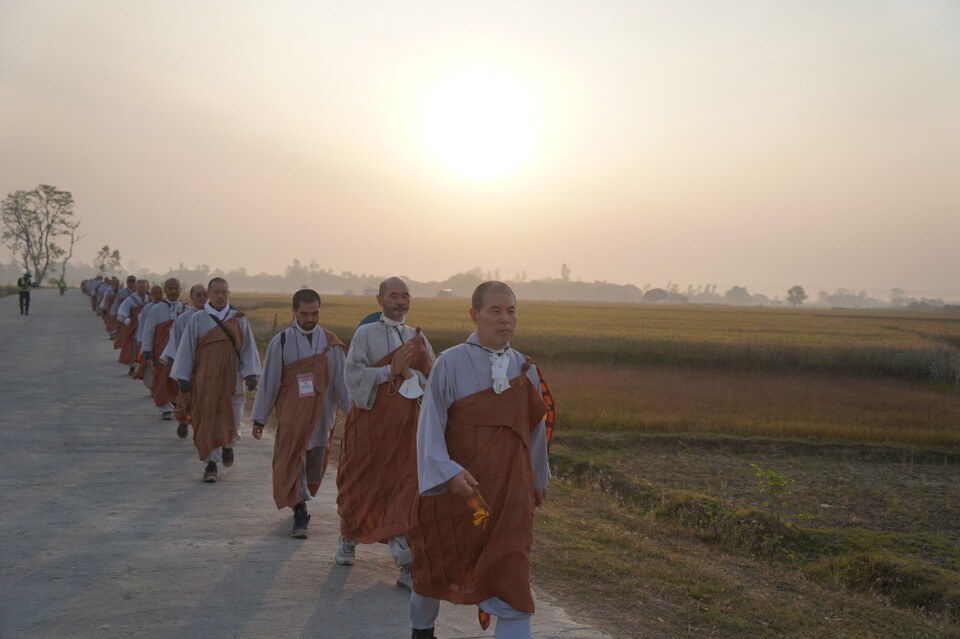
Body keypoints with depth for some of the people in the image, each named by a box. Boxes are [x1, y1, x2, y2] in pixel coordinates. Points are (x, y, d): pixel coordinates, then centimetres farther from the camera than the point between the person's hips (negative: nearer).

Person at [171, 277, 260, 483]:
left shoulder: (239, 320, 3)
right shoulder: (196, 319, 0)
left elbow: (248, 348, 4)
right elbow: (186, 349, 2)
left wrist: (250, 374, -6)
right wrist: (183, 377, -2)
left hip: (231, 379, 1)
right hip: (205, 380, -1)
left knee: (231, 420, 5)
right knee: (208, 420, -3)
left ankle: (227, 446, 37)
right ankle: (211, 463, 6)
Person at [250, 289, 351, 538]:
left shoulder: (331, 342, 2)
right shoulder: (281, 342, -3)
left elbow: (342, 380, 6)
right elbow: (268, 381, 0)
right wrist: (259, 419, 1)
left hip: (321, 414, 2)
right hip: (291, 415, -2)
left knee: (314, 465, 12)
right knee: (292, 461, -8)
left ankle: (299, 501, 36)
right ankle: (300, 514, -5)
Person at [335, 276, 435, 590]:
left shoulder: (417, 338, 10)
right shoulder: (366, 333, -1)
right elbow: (353, 375, -12)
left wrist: (408, 373, -17)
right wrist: (391, 370, -21)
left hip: (406, 423, 2)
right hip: (370, 420, -2)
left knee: (406, 488, -6)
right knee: (361, 485, 11)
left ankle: (407, 564, -5)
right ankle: (348, 540, 35)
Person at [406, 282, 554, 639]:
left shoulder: (525, 370, 2)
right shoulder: (451, 364, -10)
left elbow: (536, 428, 15)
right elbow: (430, 425, -14)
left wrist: (539, 478, 25)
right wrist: (448, 472, -27)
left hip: (510, 492, 2)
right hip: (455, 485, -2)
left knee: (511, 578, -6)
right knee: (436, 566, 18)